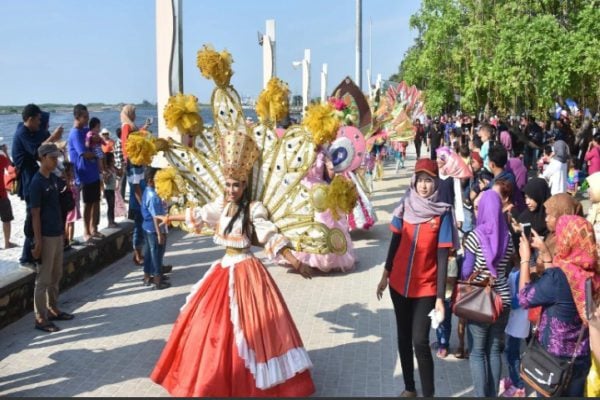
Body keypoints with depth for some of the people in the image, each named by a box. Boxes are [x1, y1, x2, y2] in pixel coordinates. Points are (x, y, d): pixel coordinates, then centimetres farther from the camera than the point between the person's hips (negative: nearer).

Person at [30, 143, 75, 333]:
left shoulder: (54, 178, 8)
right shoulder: (37, 182, -16)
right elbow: (35, 214, -17)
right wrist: (38, 241, -18)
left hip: (57, 233, 8)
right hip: (46, 236, -8)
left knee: (56, 276, 17)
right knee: (44, 278, -1)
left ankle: (53, 310, 29)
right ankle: (41, 318, 7)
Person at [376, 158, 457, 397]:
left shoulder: (443, 213, -12)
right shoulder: (405, 206, -2)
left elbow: (442, 257, -12)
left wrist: (440, 297, -15)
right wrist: (385, 275, 10)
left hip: (426, 288, -4)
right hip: (399, 284, 4)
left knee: (420, 341, -9)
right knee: (403, 337, 14)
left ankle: (428, 393, 5)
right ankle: (409, 388, 29)